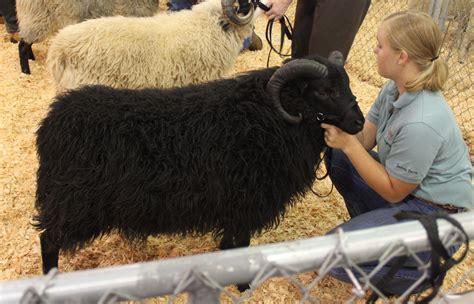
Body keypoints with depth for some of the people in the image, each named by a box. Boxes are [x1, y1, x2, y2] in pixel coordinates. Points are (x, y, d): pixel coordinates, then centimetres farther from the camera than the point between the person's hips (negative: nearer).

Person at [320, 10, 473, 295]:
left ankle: (420, 272, 6)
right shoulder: (396, 89, -6)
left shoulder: (421, 123, -33)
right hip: (406, 186, 9)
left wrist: (348, 143, -24)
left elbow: (393, 192, -21)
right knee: (337, 157, 3)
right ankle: (374, 228, 16)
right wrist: (336, 129, -18)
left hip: (437, 220, -9)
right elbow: (364, 139, -1)